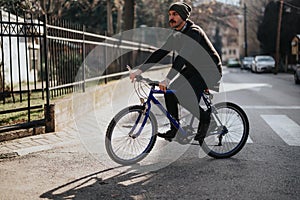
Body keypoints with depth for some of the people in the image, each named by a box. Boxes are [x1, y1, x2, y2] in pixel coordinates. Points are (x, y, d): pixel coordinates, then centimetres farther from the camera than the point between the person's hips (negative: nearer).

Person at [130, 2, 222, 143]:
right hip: (193, 69, 9)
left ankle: (205, 117, 5)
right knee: (169, 90, -7)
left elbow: (183, 56, -37)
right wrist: (140, 70, -9)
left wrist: (168, 79, -47)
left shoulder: (193, 32, -24)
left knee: (187, 99, -25)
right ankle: (174, 130, 3)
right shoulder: (176, 35, 4)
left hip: (210, 70, -9)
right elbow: (159, 53, 1)